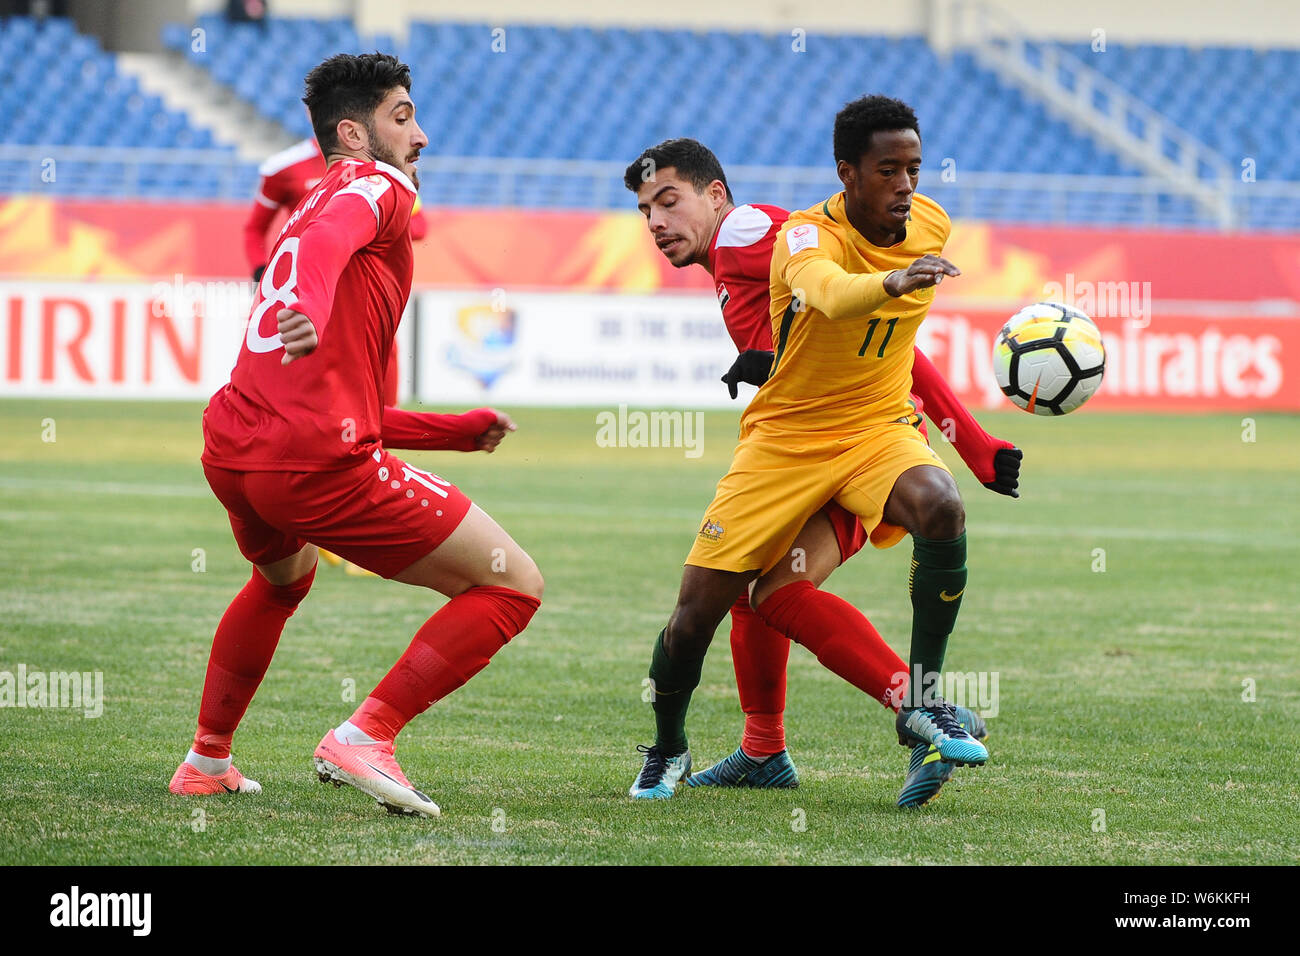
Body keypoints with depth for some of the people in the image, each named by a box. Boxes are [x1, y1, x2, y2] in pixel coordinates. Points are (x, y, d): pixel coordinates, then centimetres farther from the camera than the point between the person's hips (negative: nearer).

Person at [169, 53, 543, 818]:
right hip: (318, 464, -9)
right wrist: (310, 304, -44)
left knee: (285, 577, 42)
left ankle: (207, 760, 41)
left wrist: (464, 430, 36)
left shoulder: (308, 210, 31)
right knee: (514, 585, -2)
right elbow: (327, 238, -24)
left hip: (231, 452, 9)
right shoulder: (373, 187, 4)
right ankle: (366, 737, -8)